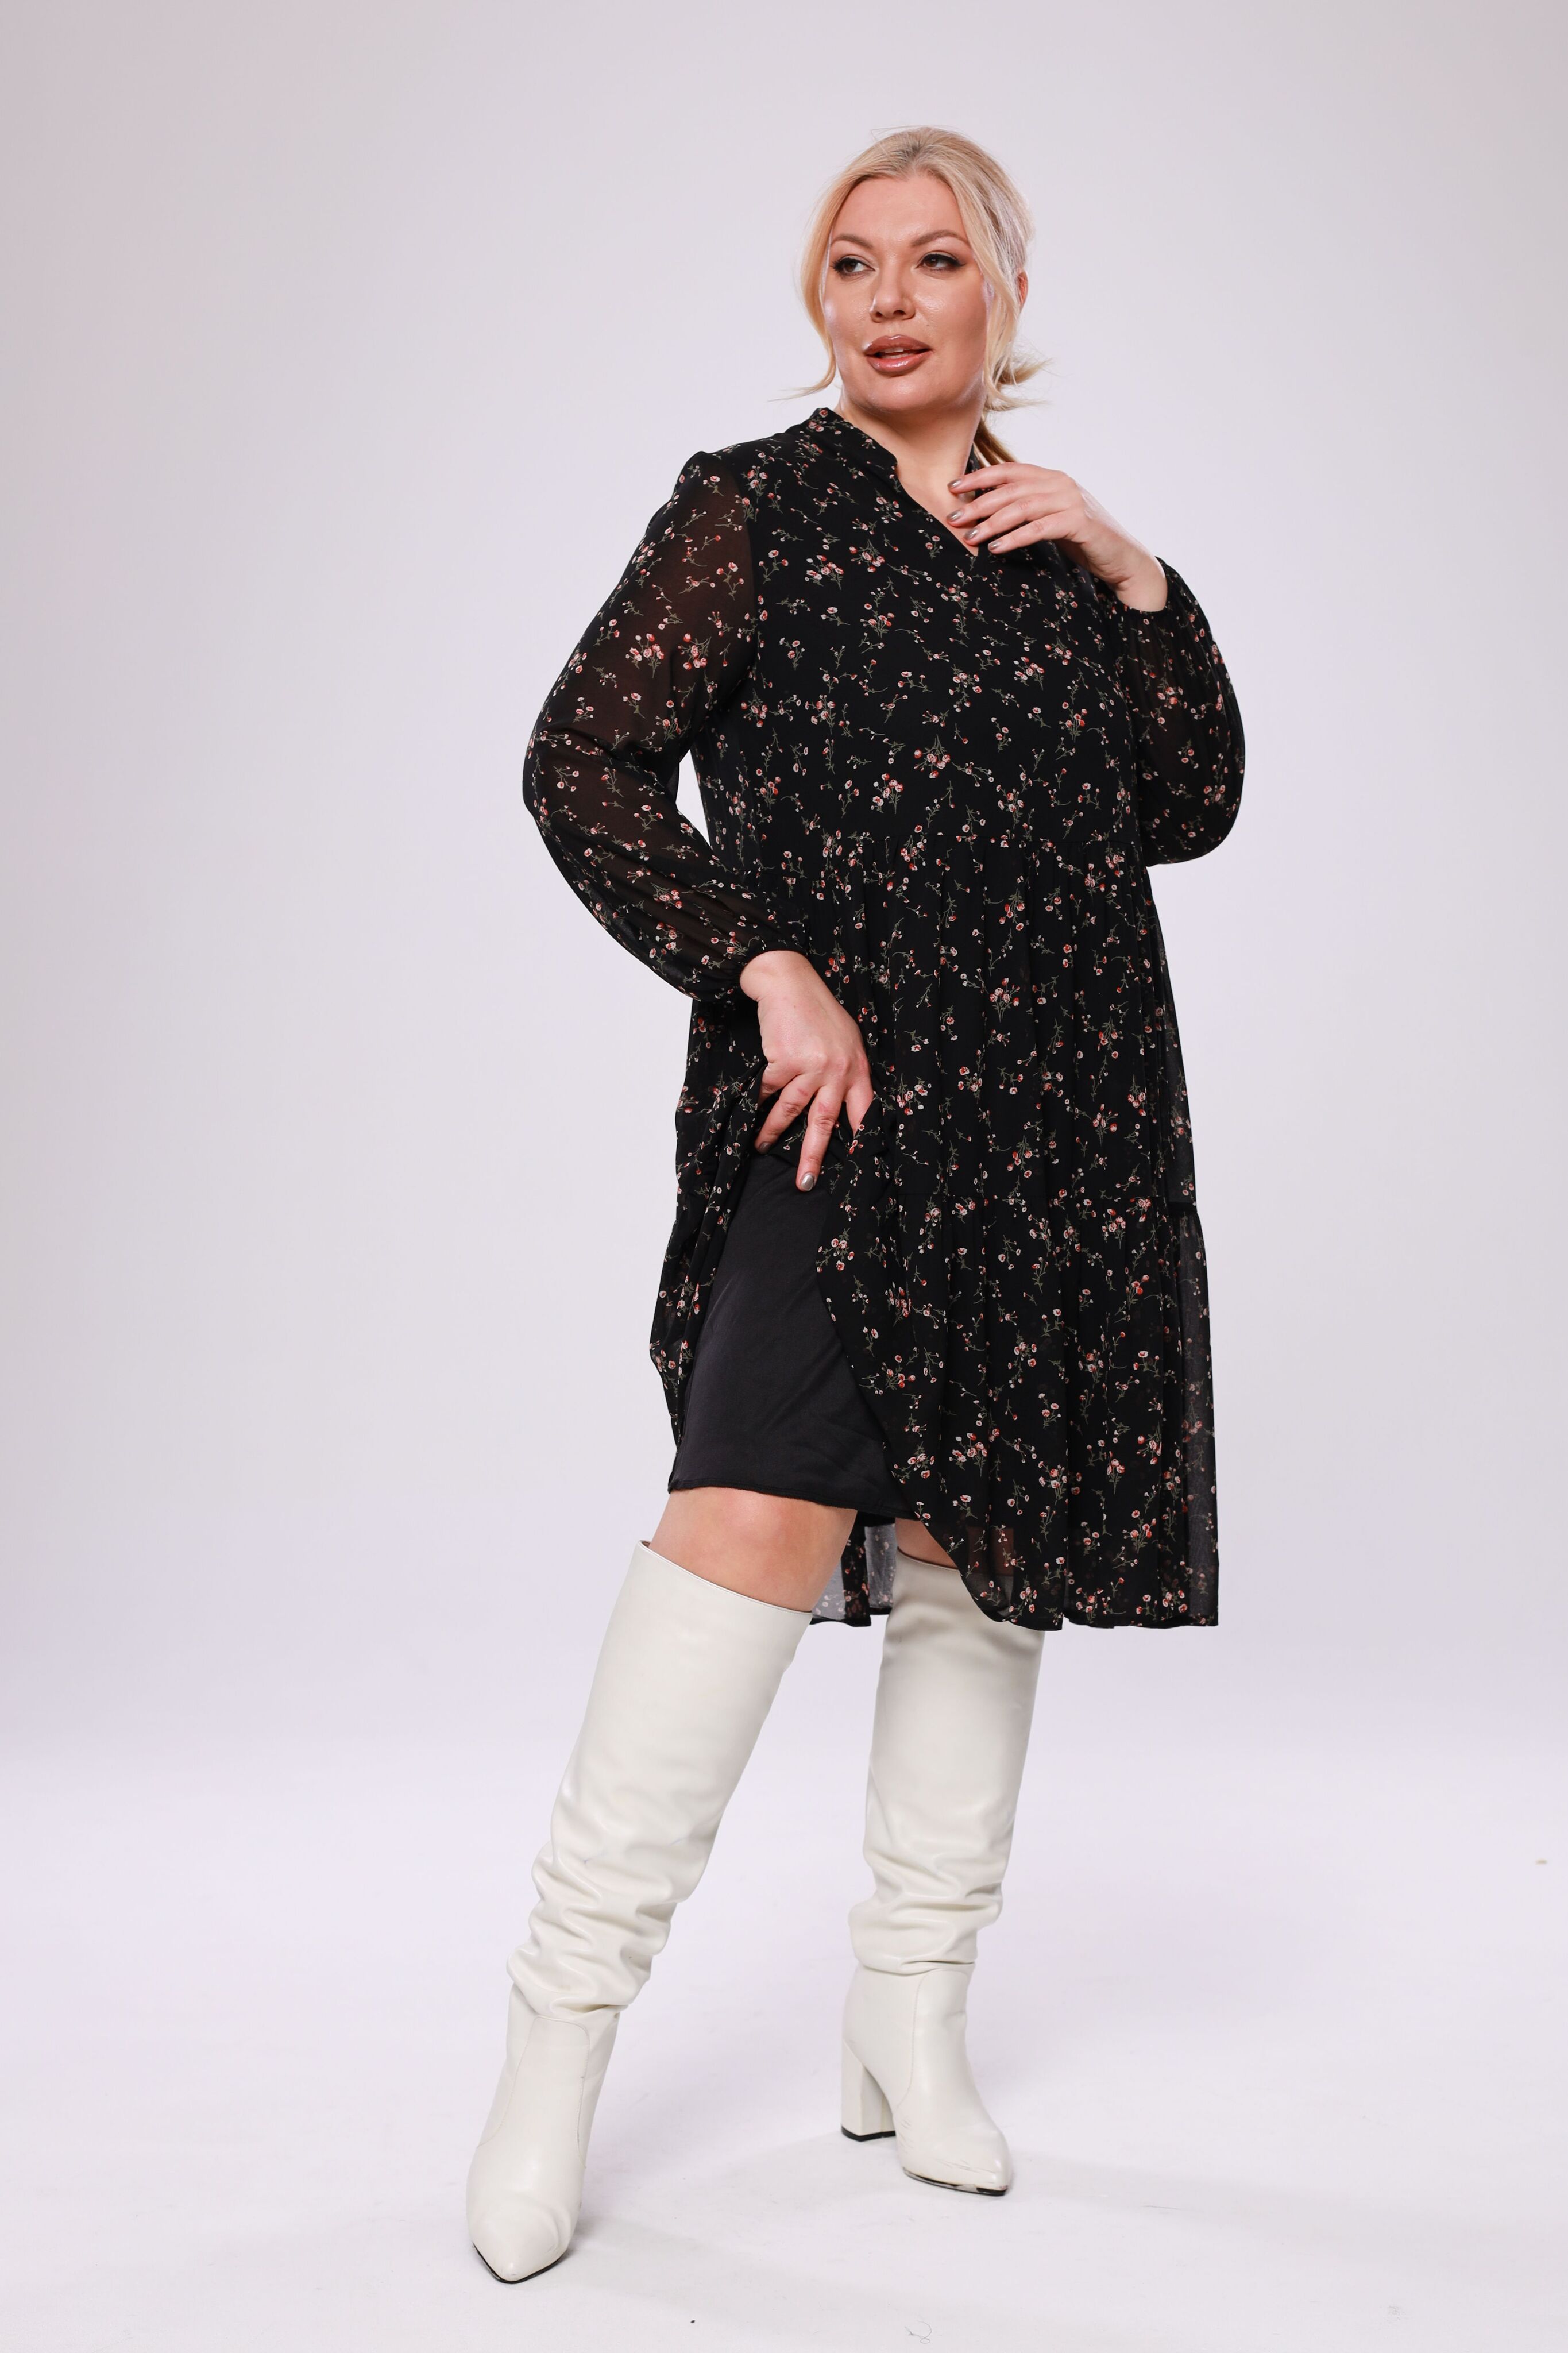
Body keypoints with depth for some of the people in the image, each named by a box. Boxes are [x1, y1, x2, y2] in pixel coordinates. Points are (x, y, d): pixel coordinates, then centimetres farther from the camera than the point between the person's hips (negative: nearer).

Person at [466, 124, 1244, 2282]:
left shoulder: (1059, 543, 18)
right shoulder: (757, 507, 4)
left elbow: (1190, 812, 13)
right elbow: (585, 763, -4)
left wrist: (1134, 576, 2)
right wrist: (769, 969, -14)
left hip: (1061, 1117, 5)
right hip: (843, 1092, -5)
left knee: (986, 1540, 6)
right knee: (762, 1513, -18)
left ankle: (910, 2020, 20)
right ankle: (561, 2035, -7)